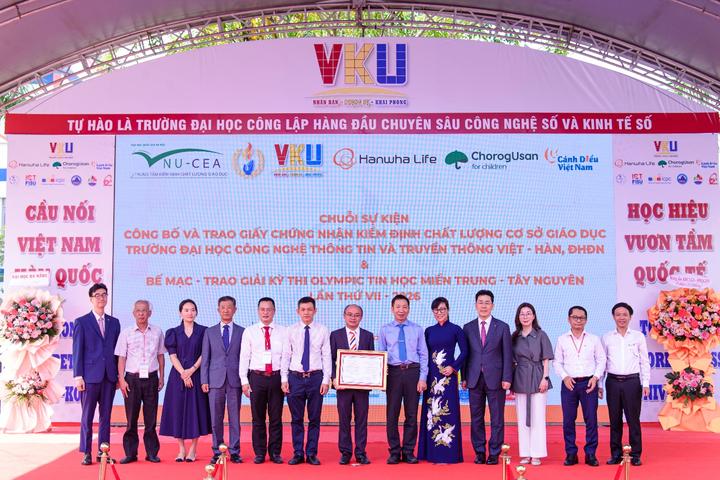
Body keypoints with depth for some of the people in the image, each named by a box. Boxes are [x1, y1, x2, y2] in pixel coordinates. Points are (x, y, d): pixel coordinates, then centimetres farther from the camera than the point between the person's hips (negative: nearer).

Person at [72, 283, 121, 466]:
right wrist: (78, 376, -8)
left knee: (106, 416, 6)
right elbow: (77, 351, -2)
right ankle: (86, 453, 9)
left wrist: (118, 374, 7)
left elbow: (117, 350, 12)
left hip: (109, 376, 3)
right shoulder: (82, 322, 2)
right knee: (87, 416, 2)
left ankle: (103, 452, 13)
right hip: (90, 375, -3)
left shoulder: (114, 322, 12)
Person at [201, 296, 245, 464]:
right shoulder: (209, 332, 9)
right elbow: (205, 358, 7)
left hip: (235, 380, -1)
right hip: (215, 380, 1)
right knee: (216, 419, 4)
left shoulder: (242, 332, 6)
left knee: (235, 418, 3)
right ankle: (217, 452, 13)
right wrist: (204, 380, 0)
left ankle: (234, 452, 10)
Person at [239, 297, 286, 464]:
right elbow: (244, 357, 4)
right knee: (258, 418, 7)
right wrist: (244, 381, -3)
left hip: (277, 377, 0)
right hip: (256, 377, 0)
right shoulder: (249, 331, 5)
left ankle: (275, 452, 16)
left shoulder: (283, 332, 4)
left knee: (276, 418, 6)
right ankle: (259, 453, 17)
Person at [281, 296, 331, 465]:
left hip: (316, 377, -1)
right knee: (296, 419, 7)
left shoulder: (323, 330, 1)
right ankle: (298, 453, 18)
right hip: (295, 377, 1)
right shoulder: (291, 331, 4)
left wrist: (326, 380, -6)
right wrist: (284, 378, -1)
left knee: (314, 418, 6)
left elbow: (326, 356, 0)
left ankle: (311, 454, 17)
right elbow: (285, 355, 5)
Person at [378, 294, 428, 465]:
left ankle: (409, 452, 16)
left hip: (413, 372, 0)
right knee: (392, 414, 2)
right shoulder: (385, 330, 7)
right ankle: (394, 452, 14)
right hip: (393, 372, 0)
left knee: (411, 414, 5)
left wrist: (423, 378, -3)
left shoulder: (417, 329, 7)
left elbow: (423, 355, 5)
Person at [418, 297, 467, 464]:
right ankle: (431, 452, 13)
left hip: (447, 375, -4)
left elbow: (464, 351, 0)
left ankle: (448, 454, 1)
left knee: (446, 411, -4)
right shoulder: (429, 331, 10)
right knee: (431, 412, 6)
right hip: (431, 375, 4)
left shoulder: (455, 329, 0)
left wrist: (454, 367, -10)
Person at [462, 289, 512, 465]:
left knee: (497, 418, 2)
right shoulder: (468, 327, 8)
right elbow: (465, 354, 8)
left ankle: (494, 453, 10)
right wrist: (464, 377, 2)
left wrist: (507, 378, -7)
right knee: (476, 418, 6)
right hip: (475, 378, 2)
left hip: (495, 378, -2)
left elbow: (507, 354, 0)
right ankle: (479, 452, 15)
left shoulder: (502, 327, 3)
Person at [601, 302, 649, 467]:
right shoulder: (606, 337, 7)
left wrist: (646, 384, -1)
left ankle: (635, 454, 9)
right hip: (613, 382, 1)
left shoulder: (638, 336, 4)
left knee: (633, 419, -1)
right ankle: (616, 454, 13)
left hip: (632, 381, -1)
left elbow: (644, 362, 6)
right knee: (615, 419, 5)